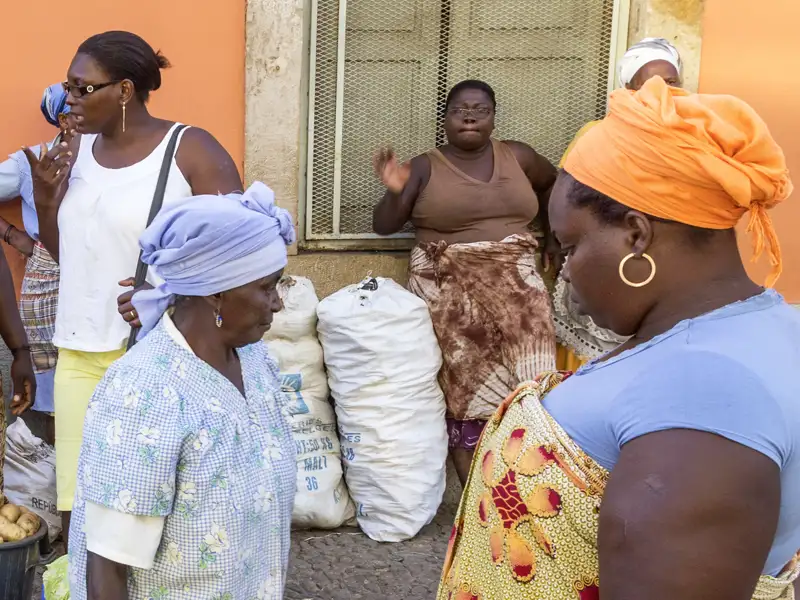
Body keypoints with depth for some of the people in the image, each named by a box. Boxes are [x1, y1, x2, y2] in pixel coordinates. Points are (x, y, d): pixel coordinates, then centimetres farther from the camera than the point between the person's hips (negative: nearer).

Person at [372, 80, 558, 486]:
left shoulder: (517, 157, 9)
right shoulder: (426, 167, 2)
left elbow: (553, 180, 29)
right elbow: (383, 226, 0)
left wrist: (553, 234, 26)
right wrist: (395, 191, -18)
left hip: (514, 288, 2)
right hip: (450, 295, -2)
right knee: (465, 392, -5)